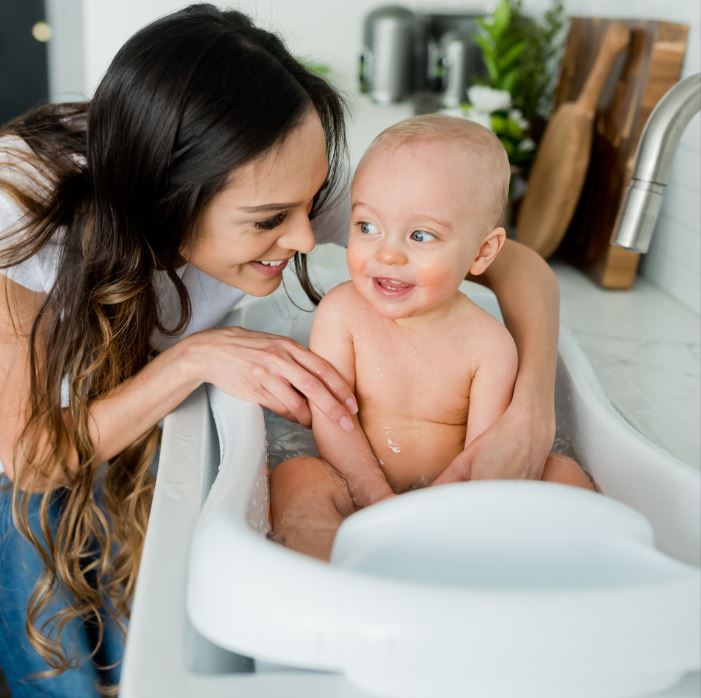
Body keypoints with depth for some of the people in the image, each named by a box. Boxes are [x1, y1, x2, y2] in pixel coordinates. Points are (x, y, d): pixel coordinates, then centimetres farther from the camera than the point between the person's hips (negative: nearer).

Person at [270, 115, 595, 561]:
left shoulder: (489, 344, -11)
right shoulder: (341, 313, -10)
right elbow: (330, 417, -12)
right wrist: (379, 500, -21)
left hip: (450, 494, 1)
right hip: (361, 488, 0)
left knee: (563, 472, -12)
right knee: (296, 476, -28)